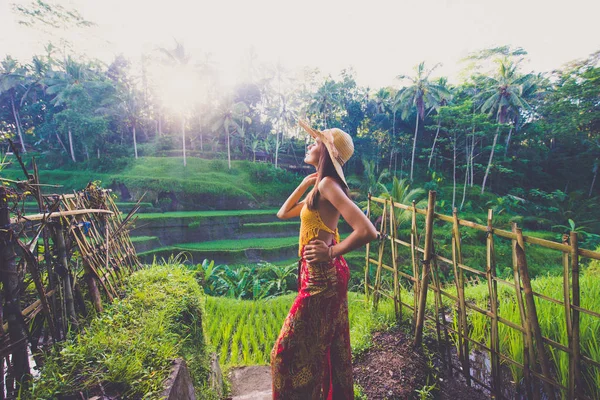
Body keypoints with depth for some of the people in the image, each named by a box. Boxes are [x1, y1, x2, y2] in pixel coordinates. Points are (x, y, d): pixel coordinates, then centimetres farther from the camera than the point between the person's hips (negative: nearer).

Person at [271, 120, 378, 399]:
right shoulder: (318, 187, 10)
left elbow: (367, 231, -28)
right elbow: (283, 213, 16)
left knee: (290, 352, 7)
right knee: (325, 347, 24)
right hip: (319, 275, 9)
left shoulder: (328, 184, -19)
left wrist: (332, 252, -17)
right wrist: (304, 184, 7)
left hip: (322, 277, -9)